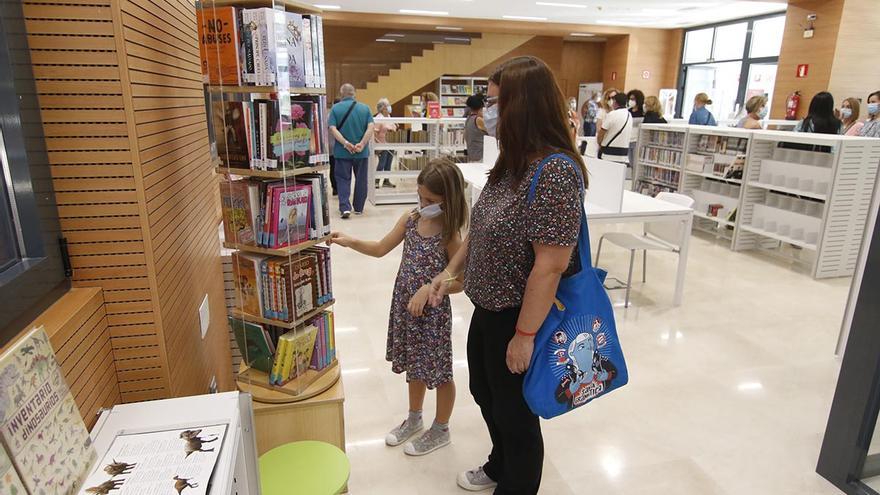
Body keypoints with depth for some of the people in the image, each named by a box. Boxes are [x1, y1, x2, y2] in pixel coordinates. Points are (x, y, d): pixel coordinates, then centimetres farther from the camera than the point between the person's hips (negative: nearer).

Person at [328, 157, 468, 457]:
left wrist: (428, 288, -25)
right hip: (405, 306, 6)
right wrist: (350, 242, -5)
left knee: (439, 372, 11)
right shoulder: (410, 219, -2)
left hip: (433, 311, -6)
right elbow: (381, 249, 7)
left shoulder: (450, 236, -19)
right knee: (414, 365, 23)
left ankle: (440, 430, 32)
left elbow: (459, 281, -15)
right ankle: (414, 419, 44)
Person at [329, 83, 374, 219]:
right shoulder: (365, 108, 2)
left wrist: (345, 143, -16)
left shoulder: (335, 108, -1)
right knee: (361, 180, 13)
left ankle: (345, 207, -7)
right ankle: (359, 208, 22)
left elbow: (333, 129, -12)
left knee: (343, 179, 8)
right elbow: (370, 128, -9)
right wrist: (362, 144, -14)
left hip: (342, 151, -1)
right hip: (361, 152, 1)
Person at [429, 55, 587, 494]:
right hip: (488, 309, 9)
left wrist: (524, 334, -22)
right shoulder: (513, 162, 4)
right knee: (485, 394, 26)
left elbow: (551, 264, -26)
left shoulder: (557, 171, -25)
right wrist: (450, 270, 14)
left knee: (514, 410, 13)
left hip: (520, 318, -9)